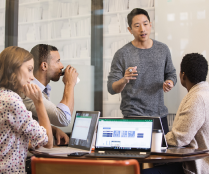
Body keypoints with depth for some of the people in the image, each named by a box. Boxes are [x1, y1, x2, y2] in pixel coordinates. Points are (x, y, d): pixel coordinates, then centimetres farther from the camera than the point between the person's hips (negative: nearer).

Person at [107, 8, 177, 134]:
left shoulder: (163, 49, 6)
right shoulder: (122, 54, -6)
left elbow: (171, 73, 18)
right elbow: (112, 88, -6)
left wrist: (170, 83, -4)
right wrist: (124, 80, -26)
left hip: (160, 114, 4)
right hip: (133, 116, -3)